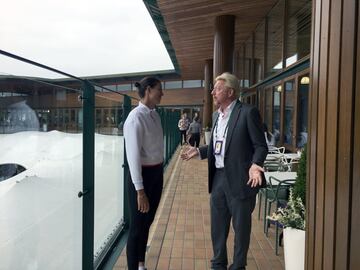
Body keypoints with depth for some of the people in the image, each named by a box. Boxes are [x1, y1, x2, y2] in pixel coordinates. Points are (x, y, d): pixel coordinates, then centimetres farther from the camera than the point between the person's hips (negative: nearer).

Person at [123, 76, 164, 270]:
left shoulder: (155, 115, 6)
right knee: (137, 226, 7)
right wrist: (140, 190, -23)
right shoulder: (136, 118, -19)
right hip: (143, 175, -8)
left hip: (157, 173, 8)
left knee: (147, 223, 21)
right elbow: (133, 156, -22)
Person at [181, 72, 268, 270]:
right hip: (218, 178, 7)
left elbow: (261, 146, -12)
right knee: (217, 227, 18)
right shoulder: (216, 115, 12)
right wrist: (199, 151, 11)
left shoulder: (248, 112, -12)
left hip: (240, 180, -7)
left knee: (241, 227, 11)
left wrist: (255, 165, -29)